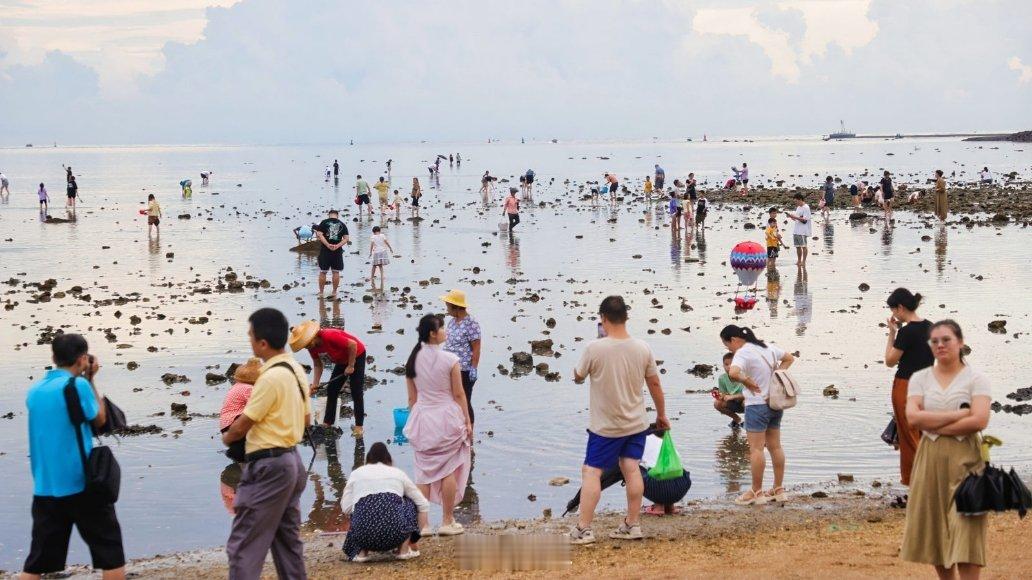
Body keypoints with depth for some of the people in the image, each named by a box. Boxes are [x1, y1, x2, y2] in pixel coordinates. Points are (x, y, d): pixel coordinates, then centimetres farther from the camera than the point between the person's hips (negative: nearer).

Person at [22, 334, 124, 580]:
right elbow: (99, 420, 2)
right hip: (80, 484, -6)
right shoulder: (77, 385, -11)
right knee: (109, 548, 7)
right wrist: (90, 381, 7)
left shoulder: (35, 391, 9)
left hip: (45, 488, 6)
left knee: (39, 557, 8)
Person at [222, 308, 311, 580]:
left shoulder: (271, 377, -20)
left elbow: (242, 425, -14)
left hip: (268, 467, -10)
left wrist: (226, 437, 5)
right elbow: (305, 418, 18)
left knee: (243, 545, -6)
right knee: (288, 539, 15)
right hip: (291, 460, 10)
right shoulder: (296, 370, 8)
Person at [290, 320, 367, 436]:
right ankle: (327, 423, 12)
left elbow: (353, 344, -32)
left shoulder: (329, 336, -36)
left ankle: (359, 426, -5)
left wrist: (351, 366, -24)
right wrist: (315, 384, -14)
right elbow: (318, 365, -2)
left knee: (356, 392, -9)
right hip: (341, 360, 8)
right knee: (331, 390, 6)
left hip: (357, 355, -8)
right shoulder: (313, 346, -11)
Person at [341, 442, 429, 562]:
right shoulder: (398, 473, 21)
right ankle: (404, 549, 20)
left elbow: (346, 509, 12)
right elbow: (423, 504, 20)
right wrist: (414, 533, 30)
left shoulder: (356, 473, 20)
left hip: (364, 535, 1)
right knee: (410, 502, 30)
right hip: (395, 532, -1)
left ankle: (361, 551, 15)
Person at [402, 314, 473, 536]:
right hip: (448, 417, -4)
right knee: (449, 471, 7)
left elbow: (412, 397, 6)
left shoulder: (413, 360, 0)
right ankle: (447, 522, 11)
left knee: (424, 472, 9)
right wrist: (467, 421, 1)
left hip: (421, 418, 4)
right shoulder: (450, 360, -13)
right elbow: (459, 394, -8)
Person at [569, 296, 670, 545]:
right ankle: (632, 525, 13)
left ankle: (583, 529, -1)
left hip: (606, 426, -4)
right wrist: (662, 415, 17)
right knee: (632, 469, 9)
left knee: (591, 472, 1)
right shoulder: (642, 348, -6)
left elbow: (578, 377, -3)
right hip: (636, 423, 4)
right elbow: (654, 384, 4)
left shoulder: (594, 348, -19)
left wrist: (577, 373, 20)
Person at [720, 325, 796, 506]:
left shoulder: (742, 353, -16)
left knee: (756, 449, -2)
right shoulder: (767, 347, 10)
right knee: (775, 447, 13)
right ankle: (778, 490, 18)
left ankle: (756, 492, 1)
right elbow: (789, 358, 24)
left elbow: (733, 373, -36)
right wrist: (775, 375, 13)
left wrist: (745, 381, -17)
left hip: (757, 405, -8)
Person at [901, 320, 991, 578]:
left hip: (965, 459, -3)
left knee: (965, 529, -8)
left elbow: (979, 421, -14)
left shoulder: (976, 379, 0)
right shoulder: (920, 378, 8)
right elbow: (913, 417, -8)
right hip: (930, 459, 3)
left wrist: (934, 425, -10)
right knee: (935, 528, 6)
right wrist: (958, 414, -12)